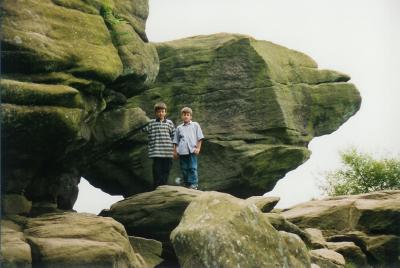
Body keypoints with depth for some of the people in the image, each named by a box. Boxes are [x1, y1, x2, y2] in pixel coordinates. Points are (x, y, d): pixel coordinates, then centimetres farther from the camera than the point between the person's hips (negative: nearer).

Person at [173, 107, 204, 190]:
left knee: (192, 168, -6)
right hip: (182, 151, 3)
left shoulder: (195, 125, 10)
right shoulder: (179, 128, 16)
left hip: (192, 151, -3)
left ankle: (194, 184, -5)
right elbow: (176, 141, 17)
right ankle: (186, 184, 11)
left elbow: (200, 138, 6)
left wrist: (198, 148, -3)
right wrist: (175, 151, 10)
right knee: (184, 169, 4)